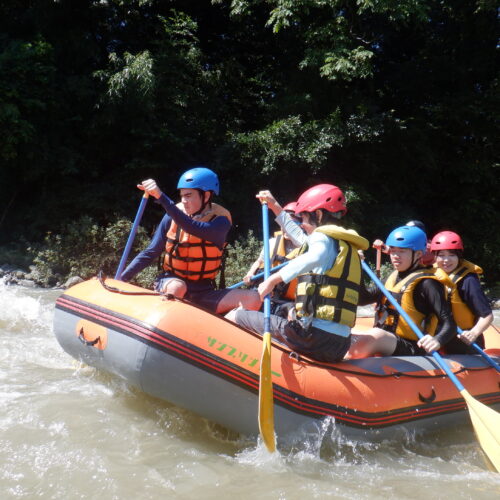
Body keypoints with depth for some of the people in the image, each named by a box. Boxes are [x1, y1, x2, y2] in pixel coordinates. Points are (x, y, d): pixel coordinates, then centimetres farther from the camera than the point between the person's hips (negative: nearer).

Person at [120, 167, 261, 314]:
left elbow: (193, 228, -30)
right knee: (177, 287, -37)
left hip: (202, 294, 0)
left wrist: (161, 197, -39)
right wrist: (121, 279, -7)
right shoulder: (172, 216, -1)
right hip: (170, 283, 0)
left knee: (252, 299, -22)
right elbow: (150, 253, 3)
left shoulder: (221, 220, -9)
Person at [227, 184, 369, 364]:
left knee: (234, 317, -4)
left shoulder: (323, 238, -2)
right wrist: (275, 207, 45)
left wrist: (273, 279, -29)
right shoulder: (346, 245, 24)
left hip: (314, 337, -9)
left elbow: (315, 257, -29)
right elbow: (300, 237, 39)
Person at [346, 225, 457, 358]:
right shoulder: (393, 278, 14)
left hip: (412, 349, -8)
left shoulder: (427, 283, -10)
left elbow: (449, 324, -14)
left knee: (376, 335, -34)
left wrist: (437, 341, -36)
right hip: (384, 344, 9)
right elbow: (363, 299, 15)